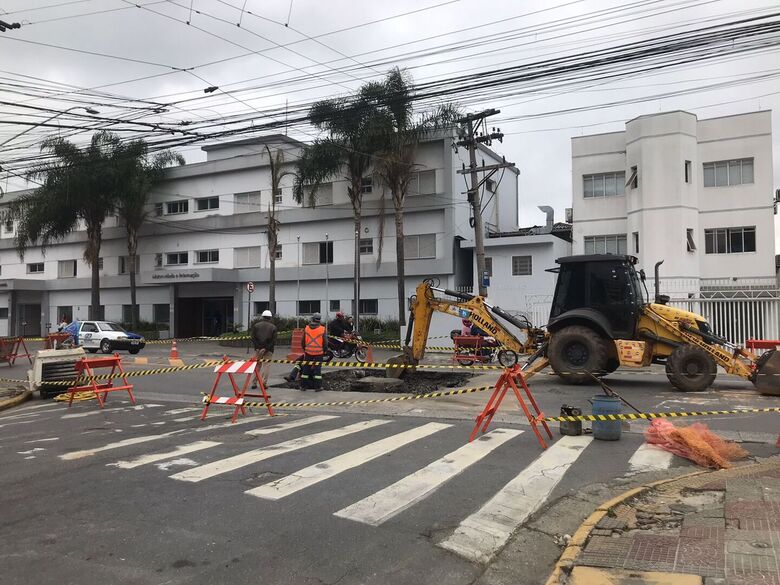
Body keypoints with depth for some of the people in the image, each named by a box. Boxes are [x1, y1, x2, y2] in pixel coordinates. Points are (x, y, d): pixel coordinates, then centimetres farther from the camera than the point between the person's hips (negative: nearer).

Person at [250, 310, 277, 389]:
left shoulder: (256, 325, 4)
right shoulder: (273, 327, 1)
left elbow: (252, 337, -2)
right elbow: (274, 340, -7)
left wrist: (257, 347, -6)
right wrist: (267, 348, -10)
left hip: (258, 348, 2)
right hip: (268, 350, -2)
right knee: (266, 365, 3)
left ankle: (254, 383, 12)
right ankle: (264, 383, -6)